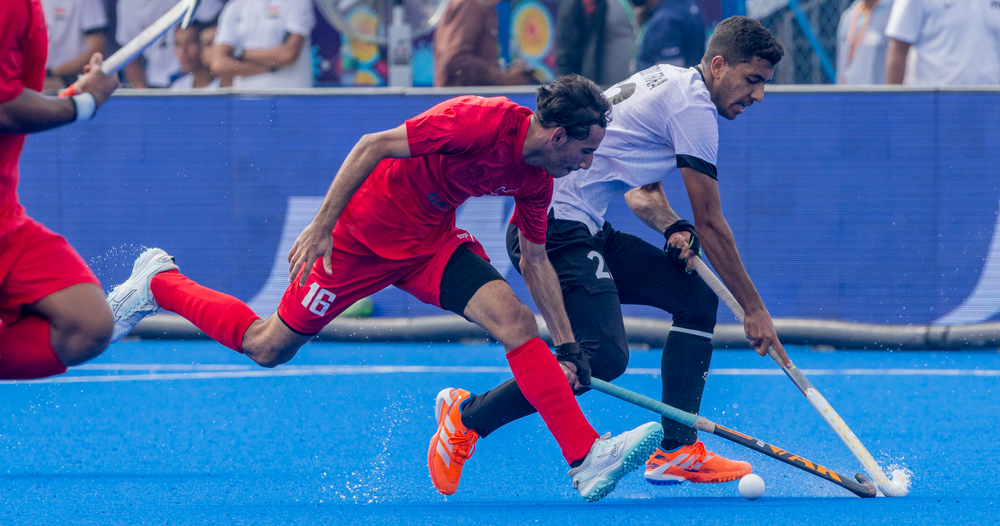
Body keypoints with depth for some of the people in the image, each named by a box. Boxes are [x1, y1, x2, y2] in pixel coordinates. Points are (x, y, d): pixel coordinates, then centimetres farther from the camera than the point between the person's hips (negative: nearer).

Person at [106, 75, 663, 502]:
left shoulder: (537, 179, -3)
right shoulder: (482, 120, -28)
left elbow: (535, 259, 12)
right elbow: (373, 146, -25)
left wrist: (566, 345, 9)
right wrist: (320, 227, -25)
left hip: (431, 242, 6)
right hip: (364, 233, -6)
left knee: (515, 319, -17)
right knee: (267, 348, 5)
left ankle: (588, 458, -23)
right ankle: (158, 282, 28)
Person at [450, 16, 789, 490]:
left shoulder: (668, 80, 19)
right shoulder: (693, 107, -11)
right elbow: (711, 224, -9)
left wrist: (673, 229, 3)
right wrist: (753, 309, -2)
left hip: (586, 230, 11)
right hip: (558, 228, -11)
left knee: (698, 297, 8)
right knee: (604, 358, -24)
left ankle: (676, 452, 5)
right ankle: (469, 417, -11)